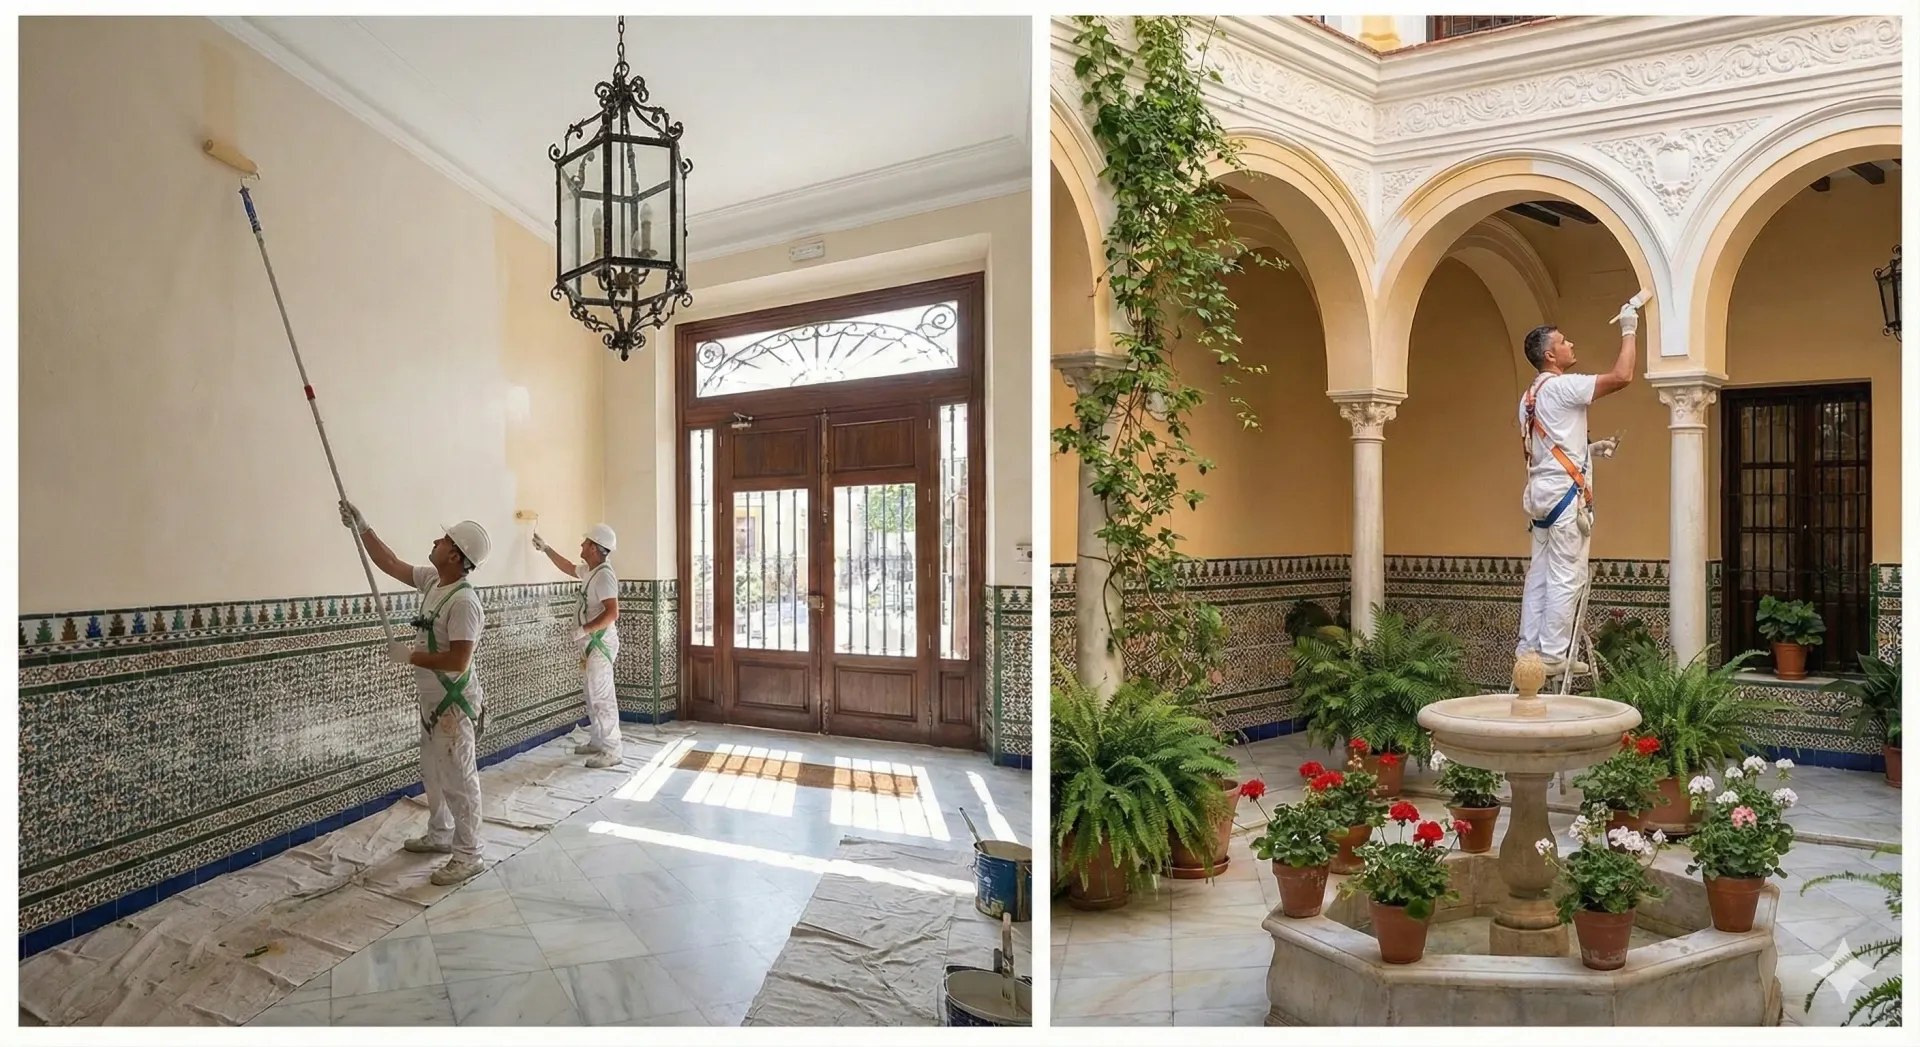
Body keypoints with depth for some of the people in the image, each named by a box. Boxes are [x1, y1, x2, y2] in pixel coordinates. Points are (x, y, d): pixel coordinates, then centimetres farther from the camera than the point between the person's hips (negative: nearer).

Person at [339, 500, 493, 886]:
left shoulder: (464, 601, -25)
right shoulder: (432, 580, 3)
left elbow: (458, 661, -29)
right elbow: (390, 564, 16)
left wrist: (408, 656, -20)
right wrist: (361, 528, 11)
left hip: (454, 705, -10)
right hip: (432, 701, 10)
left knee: (458, 780, -2)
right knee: (433, 774, 23)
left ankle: (468, 857, 8)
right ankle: (439, 836, 40)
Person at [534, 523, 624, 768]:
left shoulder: (604, 575, -20)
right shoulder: (589, 571, 10)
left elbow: (612, 613, -29)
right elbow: (569, 568, 33)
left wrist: (583, 629, -25)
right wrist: (545, 548, 33)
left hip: (600, 644, -10)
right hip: (590, 645, 10)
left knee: (602, 697, -9)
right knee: (592, 696, 17)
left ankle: (611, 752, -6)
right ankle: (596, 742, 27)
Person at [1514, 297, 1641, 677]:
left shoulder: (1530, 397, 17)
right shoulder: (1562, 386, -10)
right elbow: (1622, 376, -16)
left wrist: (1589, 449, 19)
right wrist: (1628, 331, -4)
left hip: (1541, 490, 9)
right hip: (1565, 491, -9)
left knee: (1540, 574, 9)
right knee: (1565, 577, -6)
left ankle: (1528, 649, 11)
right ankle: (1553, 656, -4)